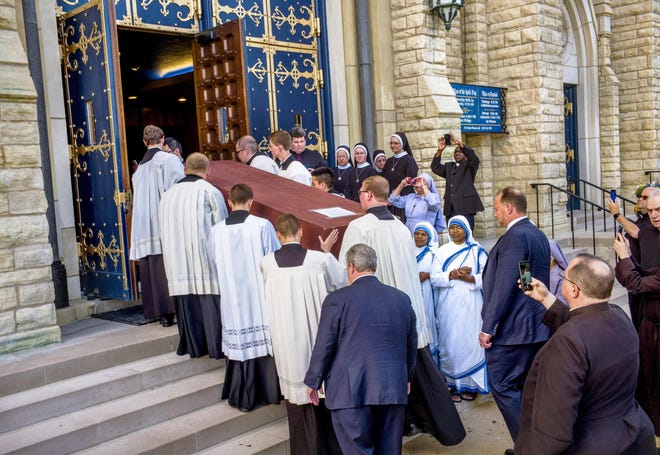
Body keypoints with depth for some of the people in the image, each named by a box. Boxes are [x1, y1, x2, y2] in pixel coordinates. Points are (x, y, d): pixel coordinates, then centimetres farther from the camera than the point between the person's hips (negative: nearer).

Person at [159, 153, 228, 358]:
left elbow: (164, 232, 15)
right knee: (210, 301, 1)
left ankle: (194, 346, 17)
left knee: (187, 301, 10)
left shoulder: (167, 195, 10)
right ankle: (217, 346, 6)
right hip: (205, 256, -4)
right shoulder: (209, 192, -5)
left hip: (177, 261, 5)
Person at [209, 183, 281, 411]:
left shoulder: (217, 230, -4)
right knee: (265, 339, 10)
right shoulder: (262, 225, -11)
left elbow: (217, 264, 7)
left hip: (232, 297, 2)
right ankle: (270, 391, 20)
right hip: (261, 296, -2)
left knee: (239, 343, 8)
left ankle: (242, 397, 17)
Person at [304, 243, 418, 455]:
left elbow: (324, 347, -5)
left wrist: (313, 382, 9)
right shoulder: (402, 298, 6)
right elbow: (411, 344, 15)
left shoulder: (337, 299, -8)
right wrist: (406, 377, 30)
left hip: (350, 392, -4)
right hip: (394, 390, 5)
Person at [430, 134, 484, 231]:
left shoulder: (470, 166, 10)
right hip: (450, 208, 4)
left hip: (465, 207, -4)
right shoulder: (448, 166, 23)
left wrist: (458, 143, -19)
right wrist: (440, 150, -5)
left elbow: (473, 157, -11)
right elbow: (435, 168, 9)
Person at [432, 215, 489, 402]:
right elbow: (434, 277, 0)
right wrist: (452, 275, -15)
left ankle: (471, 384, 7)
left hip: (470, 305, -1)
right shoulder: (442, 251, 10)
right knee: (450, 343, 0)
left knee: (470, 341, -3)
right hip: (448, 306, 1)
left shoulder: (477, 251, 7)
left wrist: (469, 278, -16)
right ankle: (453, 384, 8)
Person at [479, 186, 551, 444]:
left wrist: (487, 327, -19)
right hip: (537, 327, 10)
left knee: (502, 386, -2)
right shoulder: (539, 235, 13)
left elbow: (504, 286, -23)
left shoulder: (514, 236, -17)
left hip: (512, 329, -10)